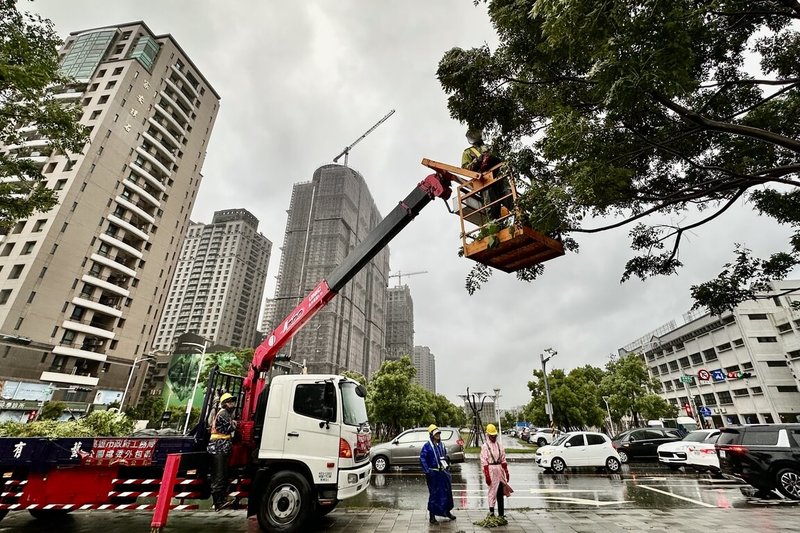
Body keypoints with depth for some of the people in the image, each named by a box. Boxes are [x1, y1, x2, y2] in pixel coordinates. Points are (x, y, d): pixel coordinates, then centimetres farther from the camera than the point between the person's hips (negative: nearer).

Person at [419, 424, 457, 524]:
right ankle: (432, 515, 12)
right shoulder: (427, 446, -12)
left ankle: (447, 511, 34)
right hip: (433, 473, -7)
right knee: (434, 494, -1)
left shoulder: (441, 445, 9)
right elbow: (422, 459, -15)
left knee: (447, 492, 15)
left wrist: (448, 467, 16)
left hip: (444, 472, 7)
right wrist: (427, 472, -19)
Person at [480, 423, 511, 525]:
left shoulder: (500, 445, 8)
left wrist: (506, 472, 12)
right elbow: (484, 463, -8)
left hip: (500, 470, 4)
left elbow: (503, 460, 13)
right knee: (492, 491, 1)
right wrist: (487, 476, -12)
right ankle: (491, 512, 14)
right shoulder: (485, 446, -6)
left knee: (501, 494, 6)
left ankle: (501, 515, 13)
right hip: (491, 470, -4)